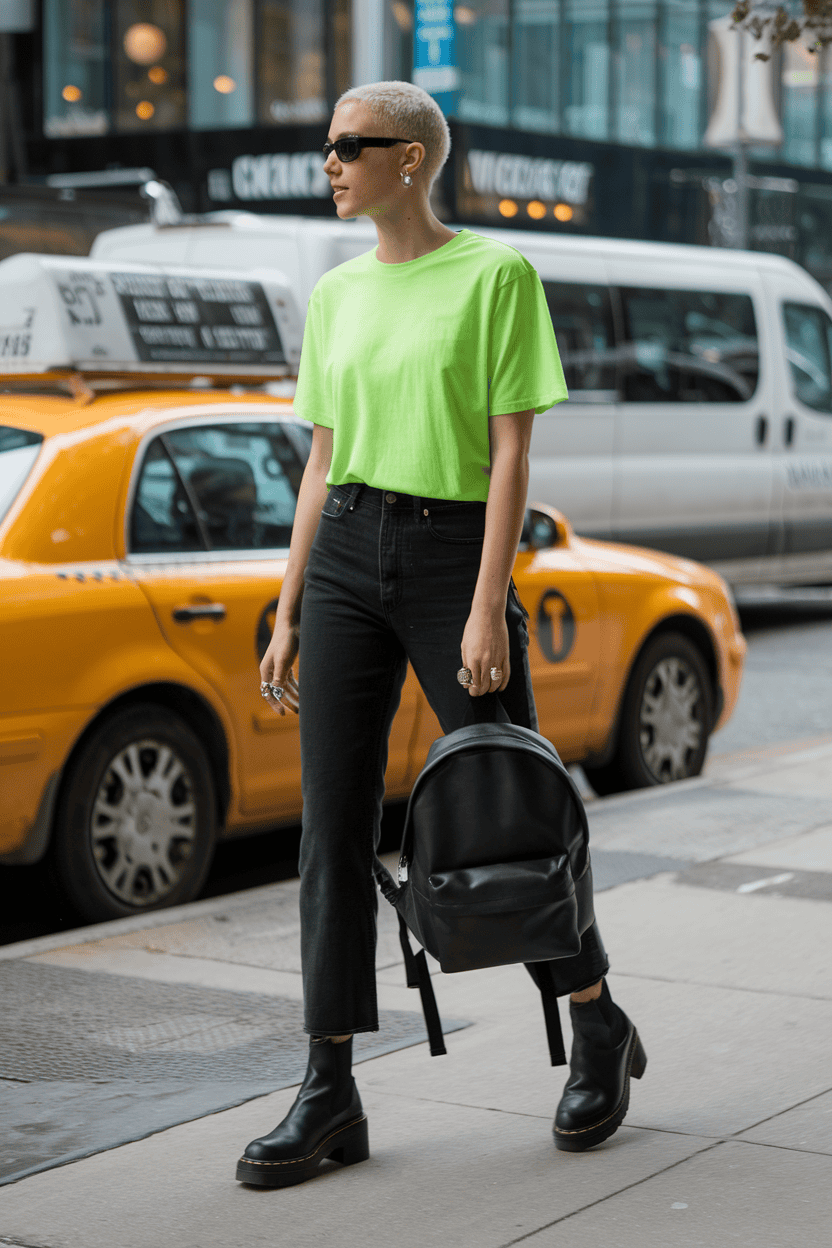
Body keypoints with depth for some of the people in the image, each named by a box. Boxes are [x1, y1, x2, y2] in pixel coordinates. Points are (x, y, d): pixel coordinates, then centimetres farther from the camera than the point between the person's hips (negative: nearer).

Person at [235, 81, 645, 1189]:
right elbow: (322, 462, 14)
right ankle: (331, 1091, 3)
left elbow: (511, 452, -9)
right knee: (333, 825, 0)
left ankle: (599, 1030, 25)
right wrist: (288, 613, 10)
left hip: (452, 551, -5)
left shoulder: (496, 274, -4)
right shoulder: (337, 294, 12)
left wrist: (488, 608, -15)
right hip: (344, 555, 5)